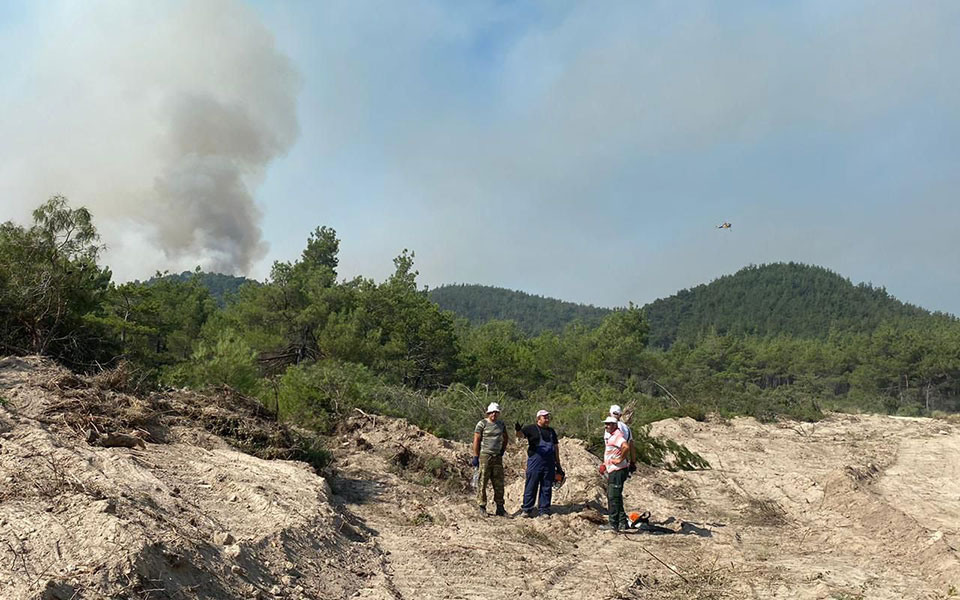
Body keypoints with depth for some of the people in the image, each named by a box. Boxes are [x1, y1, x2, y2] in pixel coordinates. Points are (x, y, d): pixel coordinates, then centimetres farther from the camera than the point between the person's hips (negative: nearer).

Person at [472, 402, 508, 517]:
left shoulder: (501, 424, 13)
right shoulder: (482, 424, -5)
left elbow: (505, 438, 28)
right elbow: (476, 440, -7)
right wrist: (475, 457, -11)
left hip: (497, 457, 6)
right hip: (484, 456, -6)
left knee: (499, 484, 7)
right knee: (482, 483, -3)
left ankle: (500, 508, 15)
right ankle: (482, 507, 6)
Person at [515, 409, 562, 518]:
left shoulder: (551, 431, 18)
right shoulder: (531, 429, 2)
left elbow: (556, 447, 21)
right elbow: (520, 434, -14)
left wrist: (558, 464, 19)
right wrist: (518, 430, -39)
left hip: (549, 464, 5)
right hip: (535, 462, -5)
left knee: (547, 488, 7)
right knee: (531, 486, -1)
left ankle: (544, 510, 14)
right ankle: (527, 510, 8)